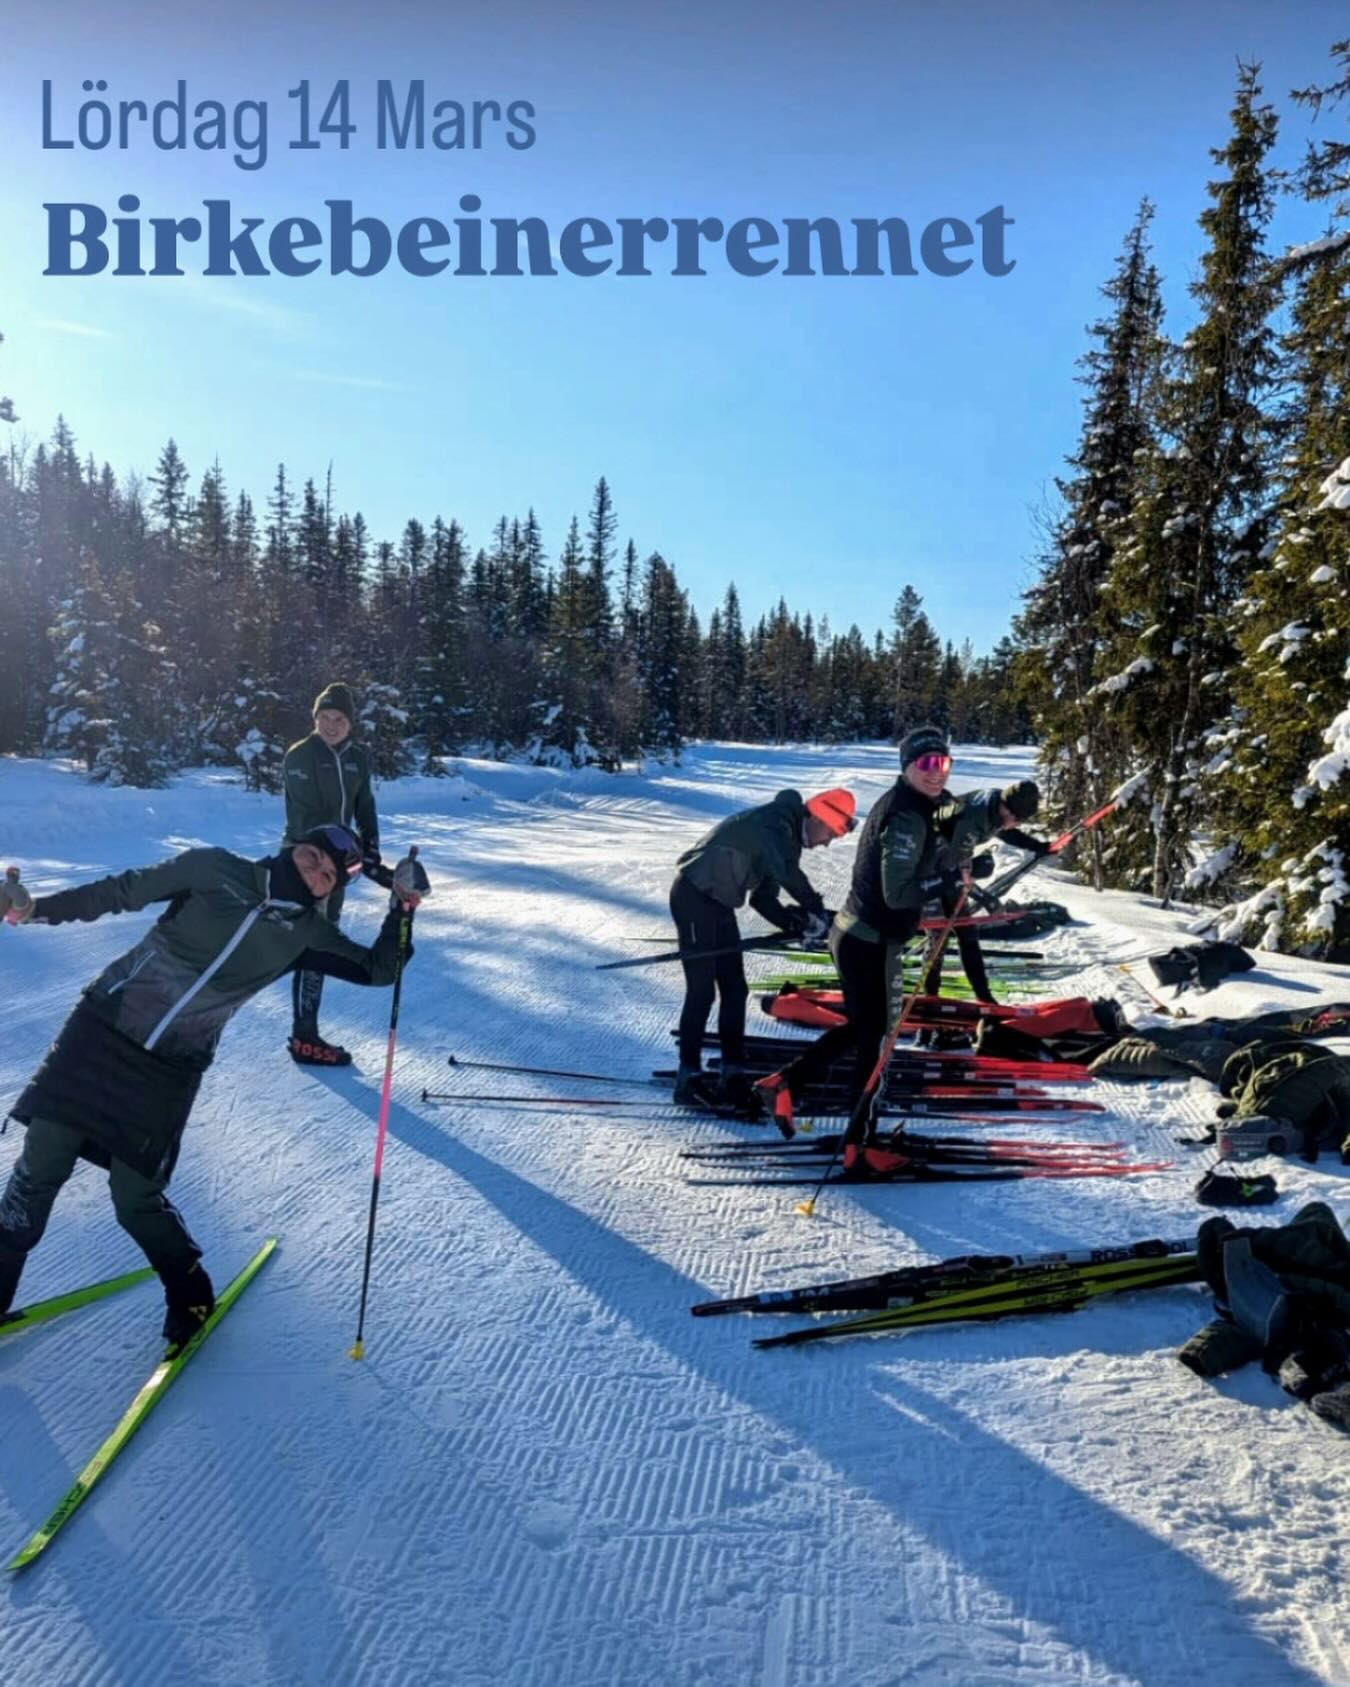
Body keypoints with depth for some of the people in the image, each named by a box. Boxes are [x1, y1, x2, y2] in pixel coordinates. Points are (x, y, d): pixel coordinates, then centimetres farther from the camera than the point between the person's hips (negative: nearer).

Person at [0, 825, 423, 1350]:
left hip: (173, 1068, 0)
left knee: (136, 1199, -2)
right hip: (104, 1025, 0)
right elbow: (124, 891, 0)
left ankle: (188, 1292, 25)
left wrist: (402, 906, -11)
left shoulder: (306, 932, 0)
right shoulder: (215, 869, -5)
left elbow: (378, 968, 0)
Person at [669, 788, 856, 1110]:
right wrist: (818, 913, -19)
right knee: (702, 990, -8)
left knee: (734, 990, 8)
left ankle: (733, 1074, 13)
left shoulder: (787, 836, 11)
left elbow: (763, 897, 10)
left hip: (718, 902, 10)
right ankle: (689, 1079, -1)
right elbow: (790, 876, -34)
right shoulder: (774, 823, -19)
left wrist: (794, 923, -6)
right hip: (694, 897, -10)